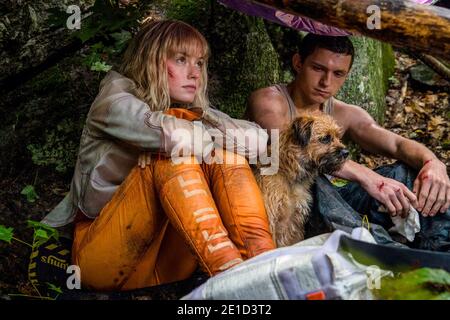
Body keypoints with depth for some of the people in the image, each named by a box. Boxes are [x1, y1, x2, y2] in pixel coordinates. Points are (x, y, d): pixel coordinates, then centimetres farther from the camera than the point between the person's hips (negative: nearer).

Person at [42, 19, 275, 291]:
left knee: (223, 152, -14)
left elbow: (259, 136, -4)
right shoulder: (113, 98, -3)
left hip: (163, 268, 5)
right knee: (170, 153, -26)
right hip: (103, 256, -4)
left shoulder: (198, 114, 13)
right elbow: (164, 131, -25)